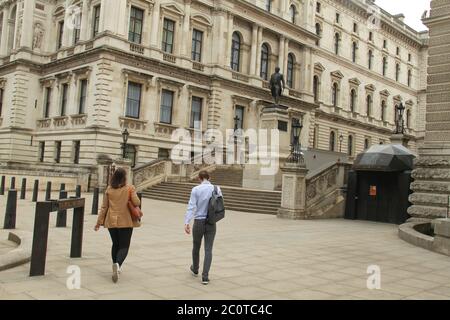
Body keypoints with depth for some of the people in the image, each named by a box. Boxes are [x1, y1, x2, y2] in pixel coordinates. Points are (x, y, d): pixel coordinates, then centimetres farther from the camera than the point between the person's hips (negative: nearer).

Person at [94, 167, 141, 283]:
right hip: (126, 221, -3)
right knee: (124, 246, 2)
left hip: (111, 221, 3)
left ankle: (116, 268, 27)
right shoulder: (130, 188, -5)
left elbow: (104, 207, 4)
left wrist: (99, 222, 9)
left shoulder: (109, 189, 3)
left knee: (115, 244, 20)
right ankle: (117, 264, -24)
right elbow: (136, 203, -12)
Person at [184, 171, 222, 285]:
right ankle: (205, 276, -4)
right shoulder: (217, 189, -2)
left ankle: (195, 269, 41)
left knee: (196, 247, 20)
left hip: (198, 222, 0)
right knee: (208, 250, 3)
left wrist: (186, 222, -19)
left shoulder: (196, 190, -8)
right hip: (211, 223, 1)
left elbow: (191, 206, -15)